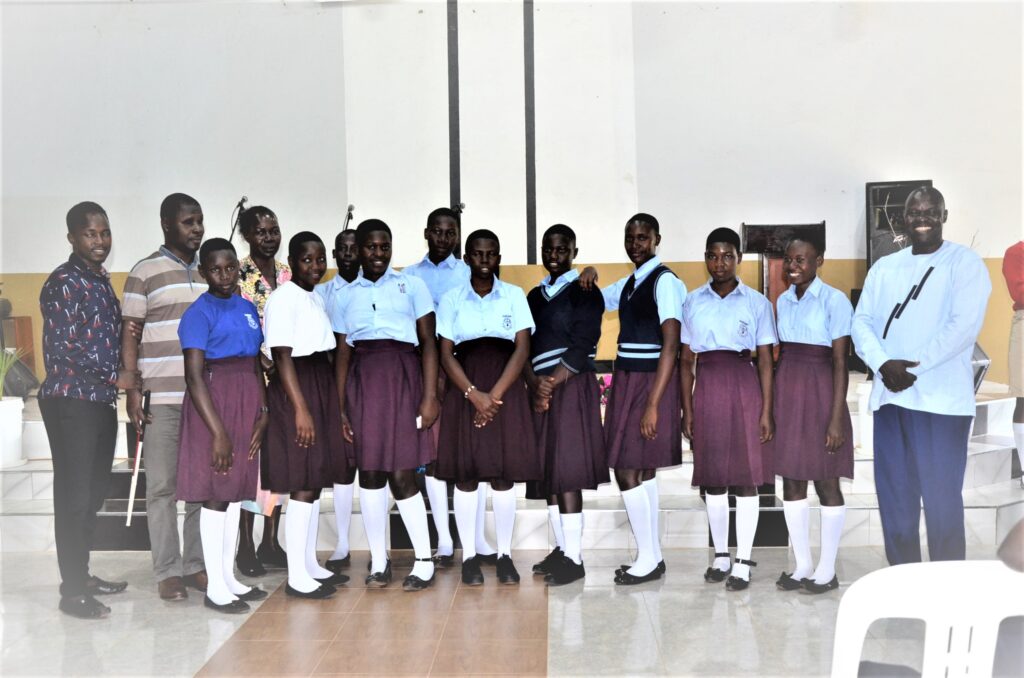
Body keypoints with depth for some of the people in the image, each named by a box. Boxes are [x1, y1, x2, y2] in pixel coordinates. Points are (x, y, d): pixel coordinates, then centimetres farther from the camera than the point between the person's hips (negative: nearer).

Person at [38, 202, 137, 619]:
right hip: (70, 401, -8)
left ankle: (82, 575, 26)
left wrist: (124, 377, 11)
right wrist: (115, 376, -12)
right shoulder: (64, 282, -10)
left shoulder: (102, 281, 15)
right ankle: (73, 590, 5)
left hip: (102, 401, 8)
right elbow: (64, 346, -16)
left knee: (93, 493, 14)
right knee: (74, 495, -3)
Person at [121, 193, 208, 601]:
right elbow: (129, 335, -1)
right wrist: (132, 391, -8)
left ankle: (196, 565, 17)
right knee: (162, 486, 2)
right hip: (162, 397, -4)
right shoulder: (145, 273, 1)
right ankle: (168, 571, 10)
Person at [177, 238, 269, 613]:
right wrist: (218, 432, -17)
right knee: (215, 493, -1)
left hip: (247, 400, 7)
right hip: (214, 400, -7)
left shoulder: (248, 308, 12)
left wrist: (263, 411, 4)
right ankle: (215, 587, 9)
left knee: (236, 491, 13)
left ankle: (229, 577, 24)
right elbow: (194, 375, -14)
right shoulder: (200, 312, -8)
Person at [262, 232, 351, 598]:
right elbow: (282, 357, -16)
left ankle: (310, 564, 21)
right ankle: (296, 575, -1)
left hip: (322, 386, 9)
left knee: (317, 478, 11)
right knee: (303, 482, -8)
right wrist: (300, 407, -21)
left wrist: (328, 400, 11)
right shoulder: (283, 298, -10)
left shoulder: (317, 297, 15)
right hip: (294, 388, -9)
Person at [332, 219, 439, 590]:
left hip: (402, 378, -3)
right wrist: (340, 408, 4)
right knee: (369, 473, 3)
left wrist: (430, 396, -7)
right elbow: (342, 354, 10)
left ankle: (424, 561, 7)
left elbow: (428, 343, 2)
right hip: (361, 382, 3)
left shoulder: (411, 286, 6)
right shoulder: (345, 297, 13)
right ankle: (378, 561, 15)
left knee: (401, 474, -6)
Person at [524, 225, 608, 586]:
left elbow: (581, 347, -10)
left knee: (567, 471, -9)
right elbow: (525, 345, 9)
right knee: (547, 470, 7)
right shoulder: (534, 296, 17)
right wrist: (535, 385, -7)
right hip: (541, 390, 7)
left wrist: (551, 383, -13)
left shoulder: (585, 292, -1)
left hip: (572, 388, -6)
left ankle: (574, 558, -5)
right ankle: (562, 547, 17)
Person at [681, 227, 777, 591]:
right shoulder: (693, 302, 8)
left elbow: (765, 361, 1)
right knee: (712, 476, 7)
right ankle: (720, 555, 21)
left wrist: (766, 411, -4)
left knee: (745, 476, -1)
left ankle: (743, 561, 9)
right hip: (706, 389, 2)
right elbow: (687, 360, 9)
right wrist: (687, 408, 4)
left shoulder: (757, 302, 2)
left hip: (744, 388, -2)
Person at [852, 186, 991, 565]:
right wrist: (883, 364, -12)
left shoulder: (965, 263, 0)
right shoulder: (883, 268, 15)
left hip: (941, 399, -5)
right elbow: (861, 322, 6)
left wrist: (914, 366, -16)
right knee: (894, 498, 10)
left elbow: (964, 325, -12)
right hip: (889, 397, 5)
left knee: (941, 500, 0)